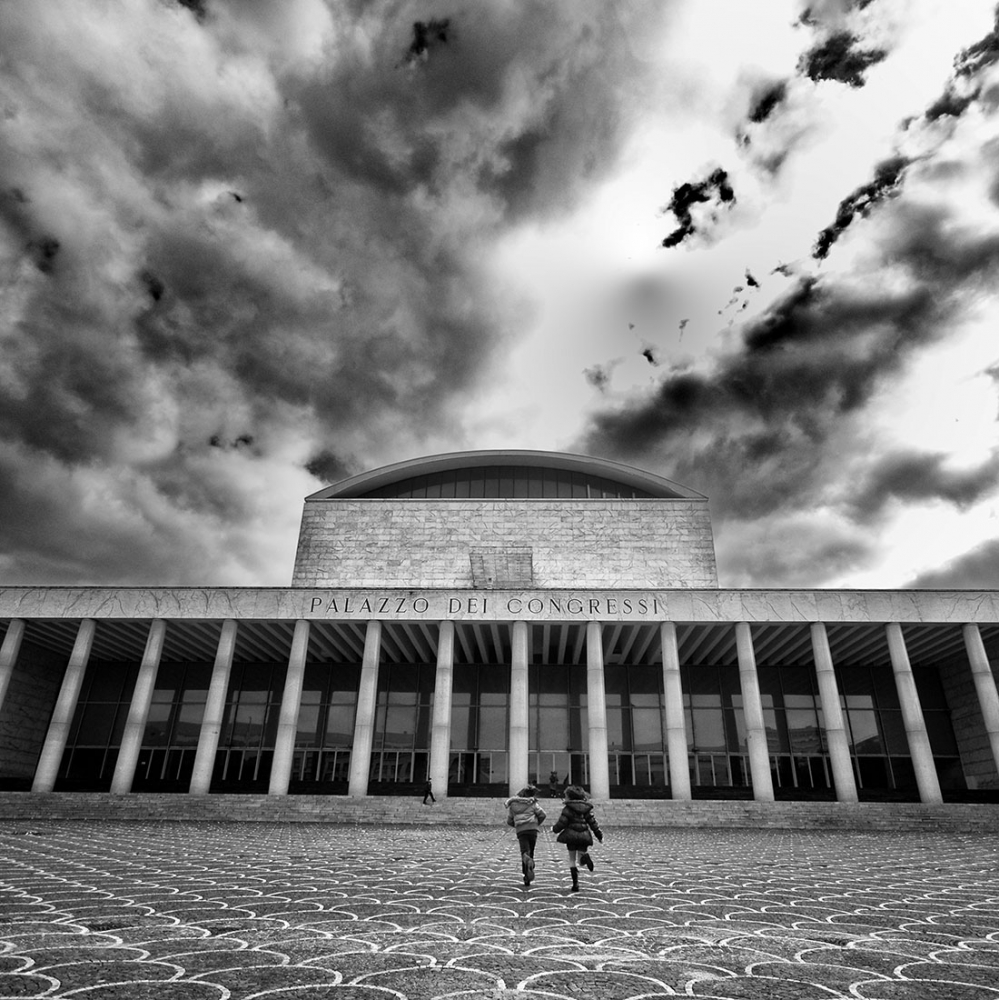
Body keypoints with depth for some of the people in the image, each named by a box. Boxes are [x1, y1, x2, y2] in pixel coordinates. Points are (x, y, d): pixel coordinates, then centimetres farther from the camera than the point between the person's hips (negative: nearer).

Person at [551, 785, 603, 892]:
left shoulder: (568, 808, -6)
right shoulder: (586, 808, 9)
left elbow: (562, 822, -9)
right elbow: (593, 822, 9)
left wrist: (554, 829, 11)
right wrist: (600, 836, 15)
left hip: (571, 835, -4)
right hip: (584, 835, 4)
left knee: (572, 860, 9)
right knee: (581, 859, 12)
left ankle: (575, 885, 2)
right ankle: (585, 856, -25)